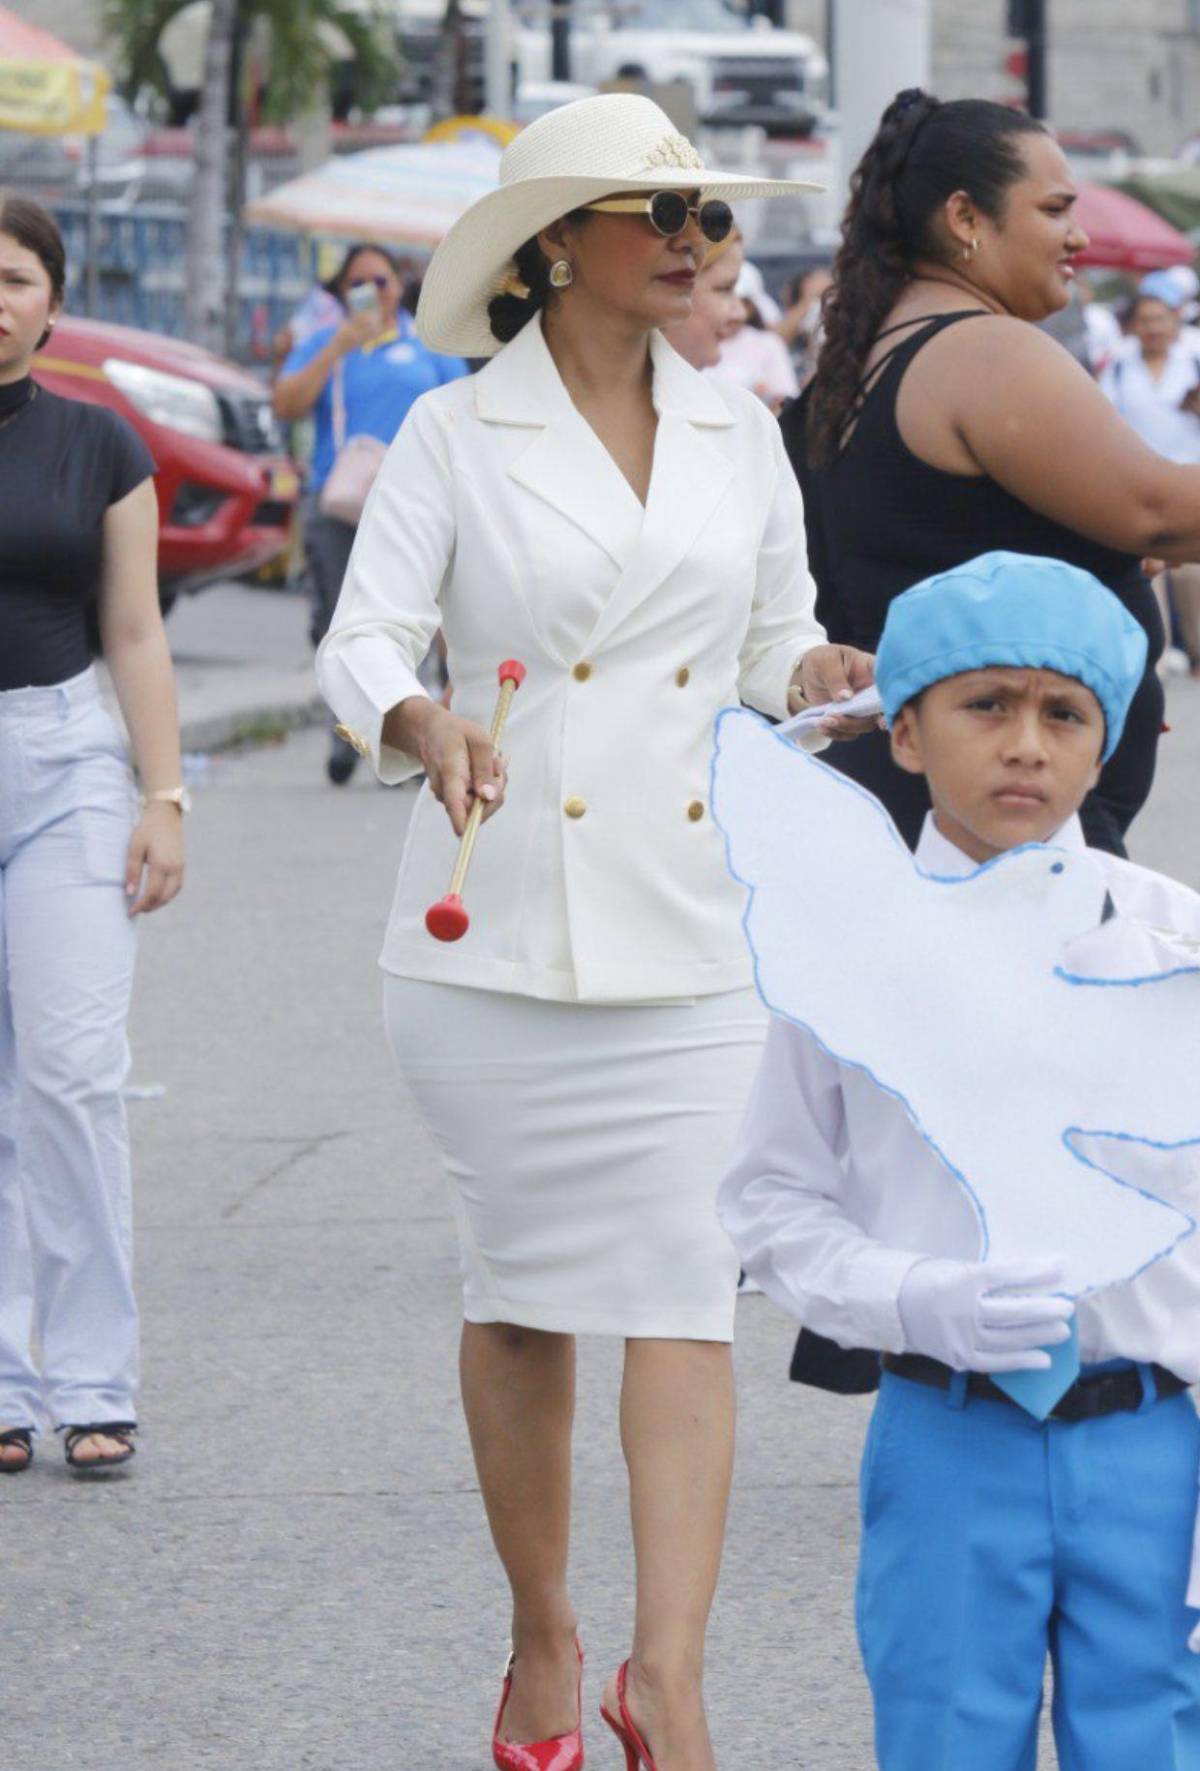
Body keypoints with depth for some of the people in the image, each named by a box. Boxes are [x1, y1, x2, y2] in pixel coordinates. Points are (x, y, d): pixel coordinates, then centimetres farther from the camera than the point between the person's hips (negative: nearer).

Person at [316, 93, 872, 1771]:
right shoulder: (455, 435, -1)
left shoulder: (740, 434, 10)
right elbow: (363, 639, -8)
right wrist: (426, 723, -29)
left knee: (686, 1290, -9)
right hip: (498, 925, -2)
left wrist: (859, 672, -3)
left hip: (689, 925, 2)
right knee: (519, 1292, 8)